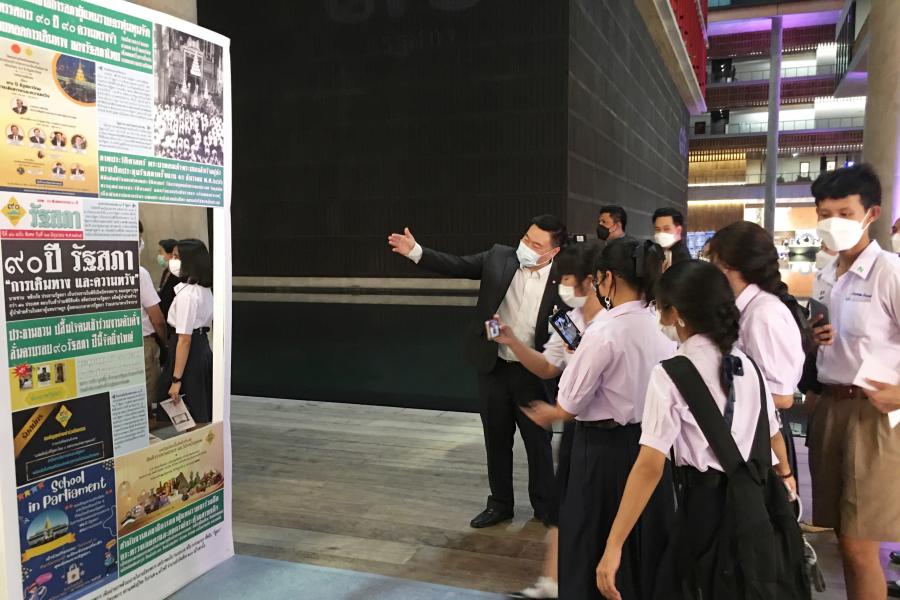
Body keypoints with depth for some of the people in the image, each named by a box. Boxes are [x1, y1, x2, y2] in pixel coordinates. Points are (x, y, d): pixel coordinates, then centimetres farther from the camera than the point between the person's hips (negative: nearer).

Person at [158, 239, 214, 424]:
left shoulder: (186, 294, -19)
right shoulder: (205, 289, 8)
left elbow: (185, 339, -21)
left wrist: (176, 379, -20)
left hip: (190, 351, -9)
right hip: (203, 347, 9)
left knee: (191, 417, 2)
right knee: (203, 412, 16)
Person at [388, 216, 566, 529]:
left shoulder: (562, 280, -12)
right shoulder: (499, 256, -5)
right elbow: (456, 265, -2)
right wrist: (415, 251, -14)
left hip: (532, 373, -2)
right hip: (493, 367, 2)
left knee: (538, 443, 12)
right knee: (497, 440, 15)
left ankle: (546, 507, 31)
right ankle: (500, 504, 32)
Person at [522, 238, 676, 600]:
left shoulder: (604, 331, -22)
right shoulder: (660, 326, -3)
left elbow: (571, 404, -16)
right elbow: (650, 389, 5)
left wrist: (550, 415, 5)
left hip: (604, 448, -7)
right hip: (648, 441, 7)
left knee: (593, 544, 12)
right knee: (644, 537, 22)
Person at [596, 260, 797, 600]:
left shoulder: (670, 374, -16)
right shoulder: (746, 365, 4)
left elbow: (650, 465, -22)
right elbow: (773, 431, 18)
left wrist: (614, 545, -21)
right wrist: (784, 473, 41)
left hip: (705, 500, -7)